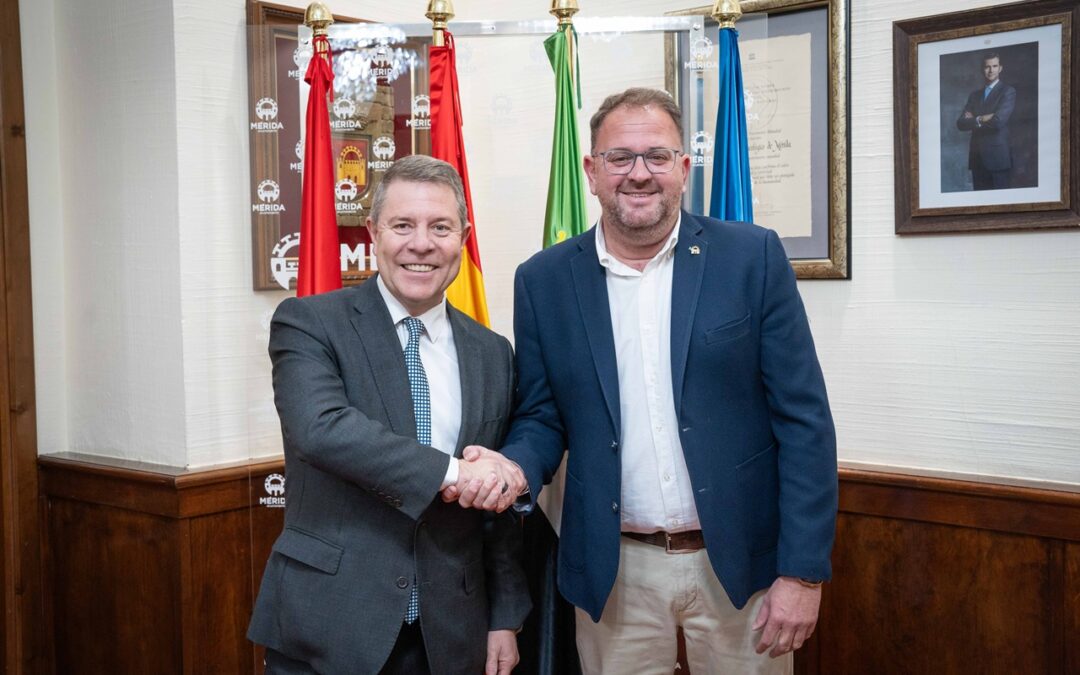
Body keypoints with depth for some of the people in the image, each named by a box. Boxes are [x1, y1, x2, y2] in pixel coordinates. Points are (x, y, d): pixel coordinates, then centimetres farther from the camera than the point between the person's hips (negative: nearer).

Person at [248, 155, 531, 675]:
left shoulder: (491, 353, 7)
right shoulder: (309, 323, -5)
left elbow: (500, 504, 11)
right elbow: (320, 427, -24)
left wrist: (505, 617, 9)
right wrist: (451, 471, -27)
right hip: (328, 629, -4)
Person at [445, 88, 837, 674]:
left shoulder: (752, 257, -4)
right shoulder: (544, 280, 1)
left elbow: (803, 420, -5)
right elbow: (541, 419, 7)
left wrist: (803, 571, -9)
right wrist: (514, 468, -16)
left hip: (738, 562, -1)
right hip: (615, 572, 1)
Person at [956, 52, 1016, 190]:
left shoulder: (1008, 92, -1)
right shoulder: (975, 94, 16)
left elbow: (998, 121, -16)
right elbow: (961, 124, 6)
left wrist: (975, 120, -1)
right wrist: (981, 120, -10)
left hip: (997, 156, -5)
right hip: (977, 157, 5)